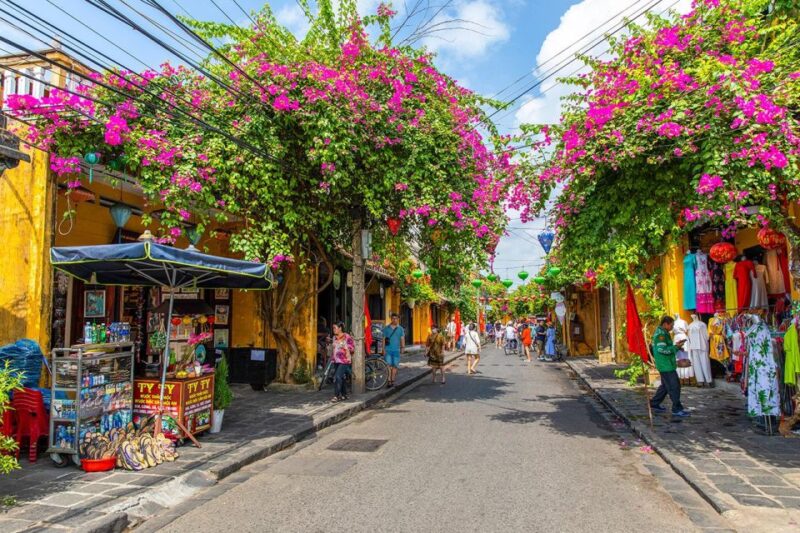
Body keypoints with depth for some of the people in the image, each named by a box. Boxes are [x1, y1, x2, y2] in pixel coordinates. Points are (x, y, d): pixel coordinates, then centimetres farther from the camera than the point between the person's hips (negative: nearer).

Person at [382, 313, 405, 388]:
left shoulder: (400, 329, 7)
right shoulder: (386, 328, 6)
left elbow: (402, 339, 2)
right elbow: (384, 339, 6)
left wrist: (403, 347, -11)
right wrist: (383, 349, 0)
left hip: (396, 350, 1)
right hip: (388, 350, -1)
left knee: (395, 366, 3)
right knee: (388, 365, -10)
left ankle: (392, 381, 12)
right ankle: (389, 381, -12)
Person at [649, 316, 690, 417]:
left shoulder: (661, 333, 16)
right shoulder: (661, 334, -17)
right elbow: (662, 349, -23)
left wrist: (676, 347, 11)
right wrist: (676, 347, -17)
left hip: (666, 364, 11)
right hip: (666, 366, -11)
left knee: (665, 385, 18)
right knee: (674, 386, -7)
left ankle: (654, 404, 25)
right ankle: (677, 409, -3)